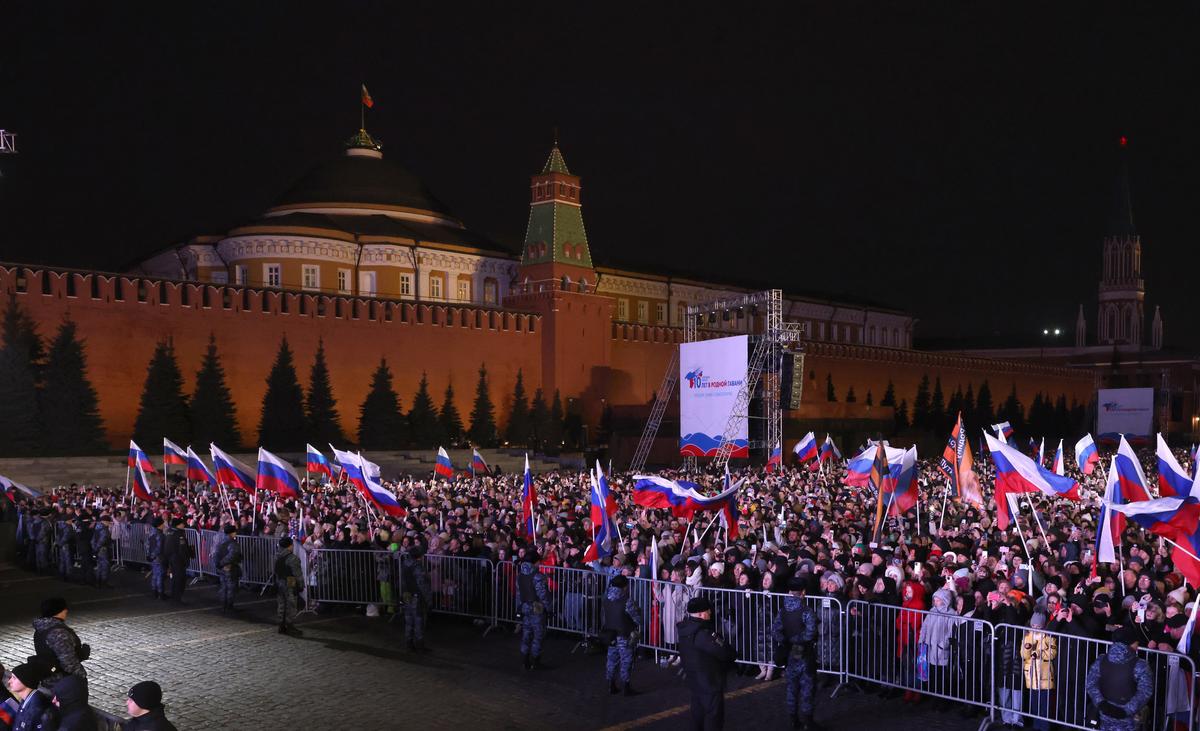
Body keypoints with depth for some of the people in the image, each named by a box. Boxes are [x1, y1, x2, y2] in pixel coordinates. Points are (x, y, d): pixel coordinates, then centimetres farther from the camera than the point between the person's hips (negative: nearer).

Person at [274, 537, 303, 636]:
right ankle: (290, 627, 4)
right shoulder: (292, 558, -19)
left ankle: (282, 627, 22)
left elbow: (276, 572, 7)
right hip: (290, 585, -7)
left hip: (279, 583, 7)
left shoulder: (277, 557, 4)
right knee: (291, 606, 1)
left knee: (282, 606, 15)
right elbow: (297, 574, -17)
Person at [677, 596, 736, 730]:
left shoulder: (685, 628, 1)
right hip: (710, 683, -9)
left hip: (694, 682, 9)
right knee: (713, 716, 2)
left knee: (698, 715, 20)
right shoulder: (702, 633, -28)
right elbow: (725, 652, -24)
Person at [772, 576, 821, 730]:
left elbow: (774, 631, -9)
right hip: (805, 655, -5)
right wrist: (797, 639, -9)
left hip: (789, 655, 5)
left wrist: (787, 641, -9)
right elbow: (809, 634, -23)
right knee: (806, 688, 5)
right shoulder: (807, 611, -15)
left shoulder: (783, 611, 0)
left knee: (792, 688, 14)